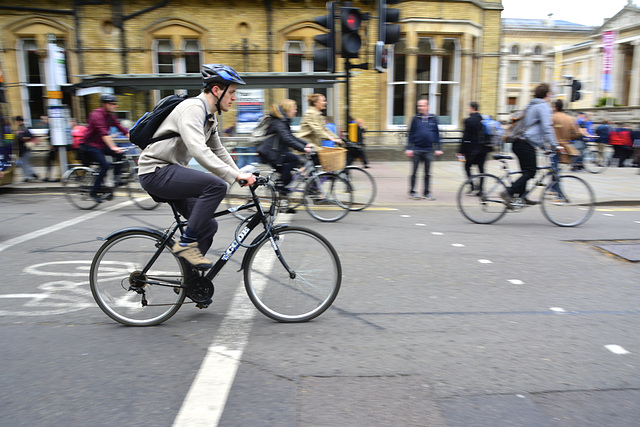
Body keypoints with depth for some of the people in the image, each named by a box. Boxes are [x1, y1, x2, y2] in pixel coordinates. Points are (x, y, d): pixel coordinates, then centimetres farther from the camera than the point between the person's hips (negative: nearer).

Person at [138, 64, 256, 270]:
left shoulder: (209, 116, 13)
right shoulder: (193, 108, -19)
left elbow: (218, 150, 22)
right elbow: (199, 150, -32)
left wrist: (241, 175, 12)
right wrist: (236, 176, -35)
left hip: (170, 173, 10)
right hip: (156, 172, -10)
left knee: (209, 225, 6)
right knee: (216, 185, -28)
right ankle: (186, 243, -17)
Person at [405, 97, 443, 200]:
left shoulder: (433, 118, 4)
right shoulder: (416, 118, 1)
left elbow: (437, 134, 8)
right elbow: (411, 134, 3)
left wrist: (438, 148, 4)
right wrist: (409, 148, -2)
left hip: (429, 150, 1)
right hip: (417, 149, -1)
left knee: (427, 172, 7)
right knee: (414, 171, 3)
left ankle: (426, 192, 15)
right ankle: (412, 191, 12)